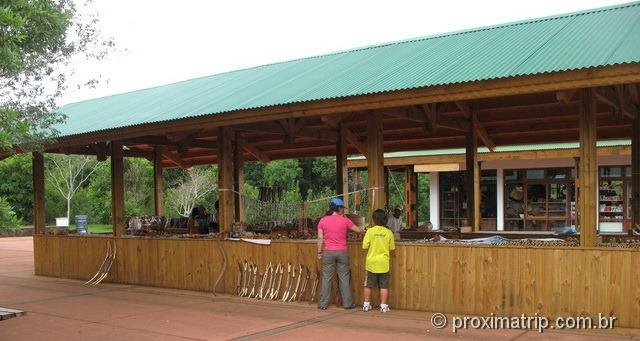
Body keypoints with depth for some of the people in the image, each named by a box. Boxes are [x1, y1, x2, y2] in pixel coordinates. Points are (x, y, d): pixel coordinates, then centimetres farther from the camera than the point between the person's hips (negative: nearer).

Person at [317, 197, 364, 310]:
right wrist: (364, 231, 28)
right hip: (342, 252, -1)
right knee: (344, 278, 7)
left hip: (328, 252, 1)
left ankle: (323, 304, 8)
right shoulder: (345, 220, -3)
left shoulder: (323, 220, 0)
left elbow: (320, 238, -1)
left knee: (327, 278, 5)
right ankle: (347, 303, 12)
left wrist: (319, 252, 7)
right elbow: (358, 230, 7)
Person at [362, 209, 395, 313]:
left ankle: (366, 305, 18)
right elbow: (391, 248, 1)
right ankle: (383, 306, 9)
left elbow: (365, 246, -11)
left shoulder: (370, 231, -11)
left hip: (371, 262, 0)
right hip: (384, 263, 0)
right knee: (384, 286, 7)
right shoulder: (389, 232, -6)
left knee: (368, 285, 12)